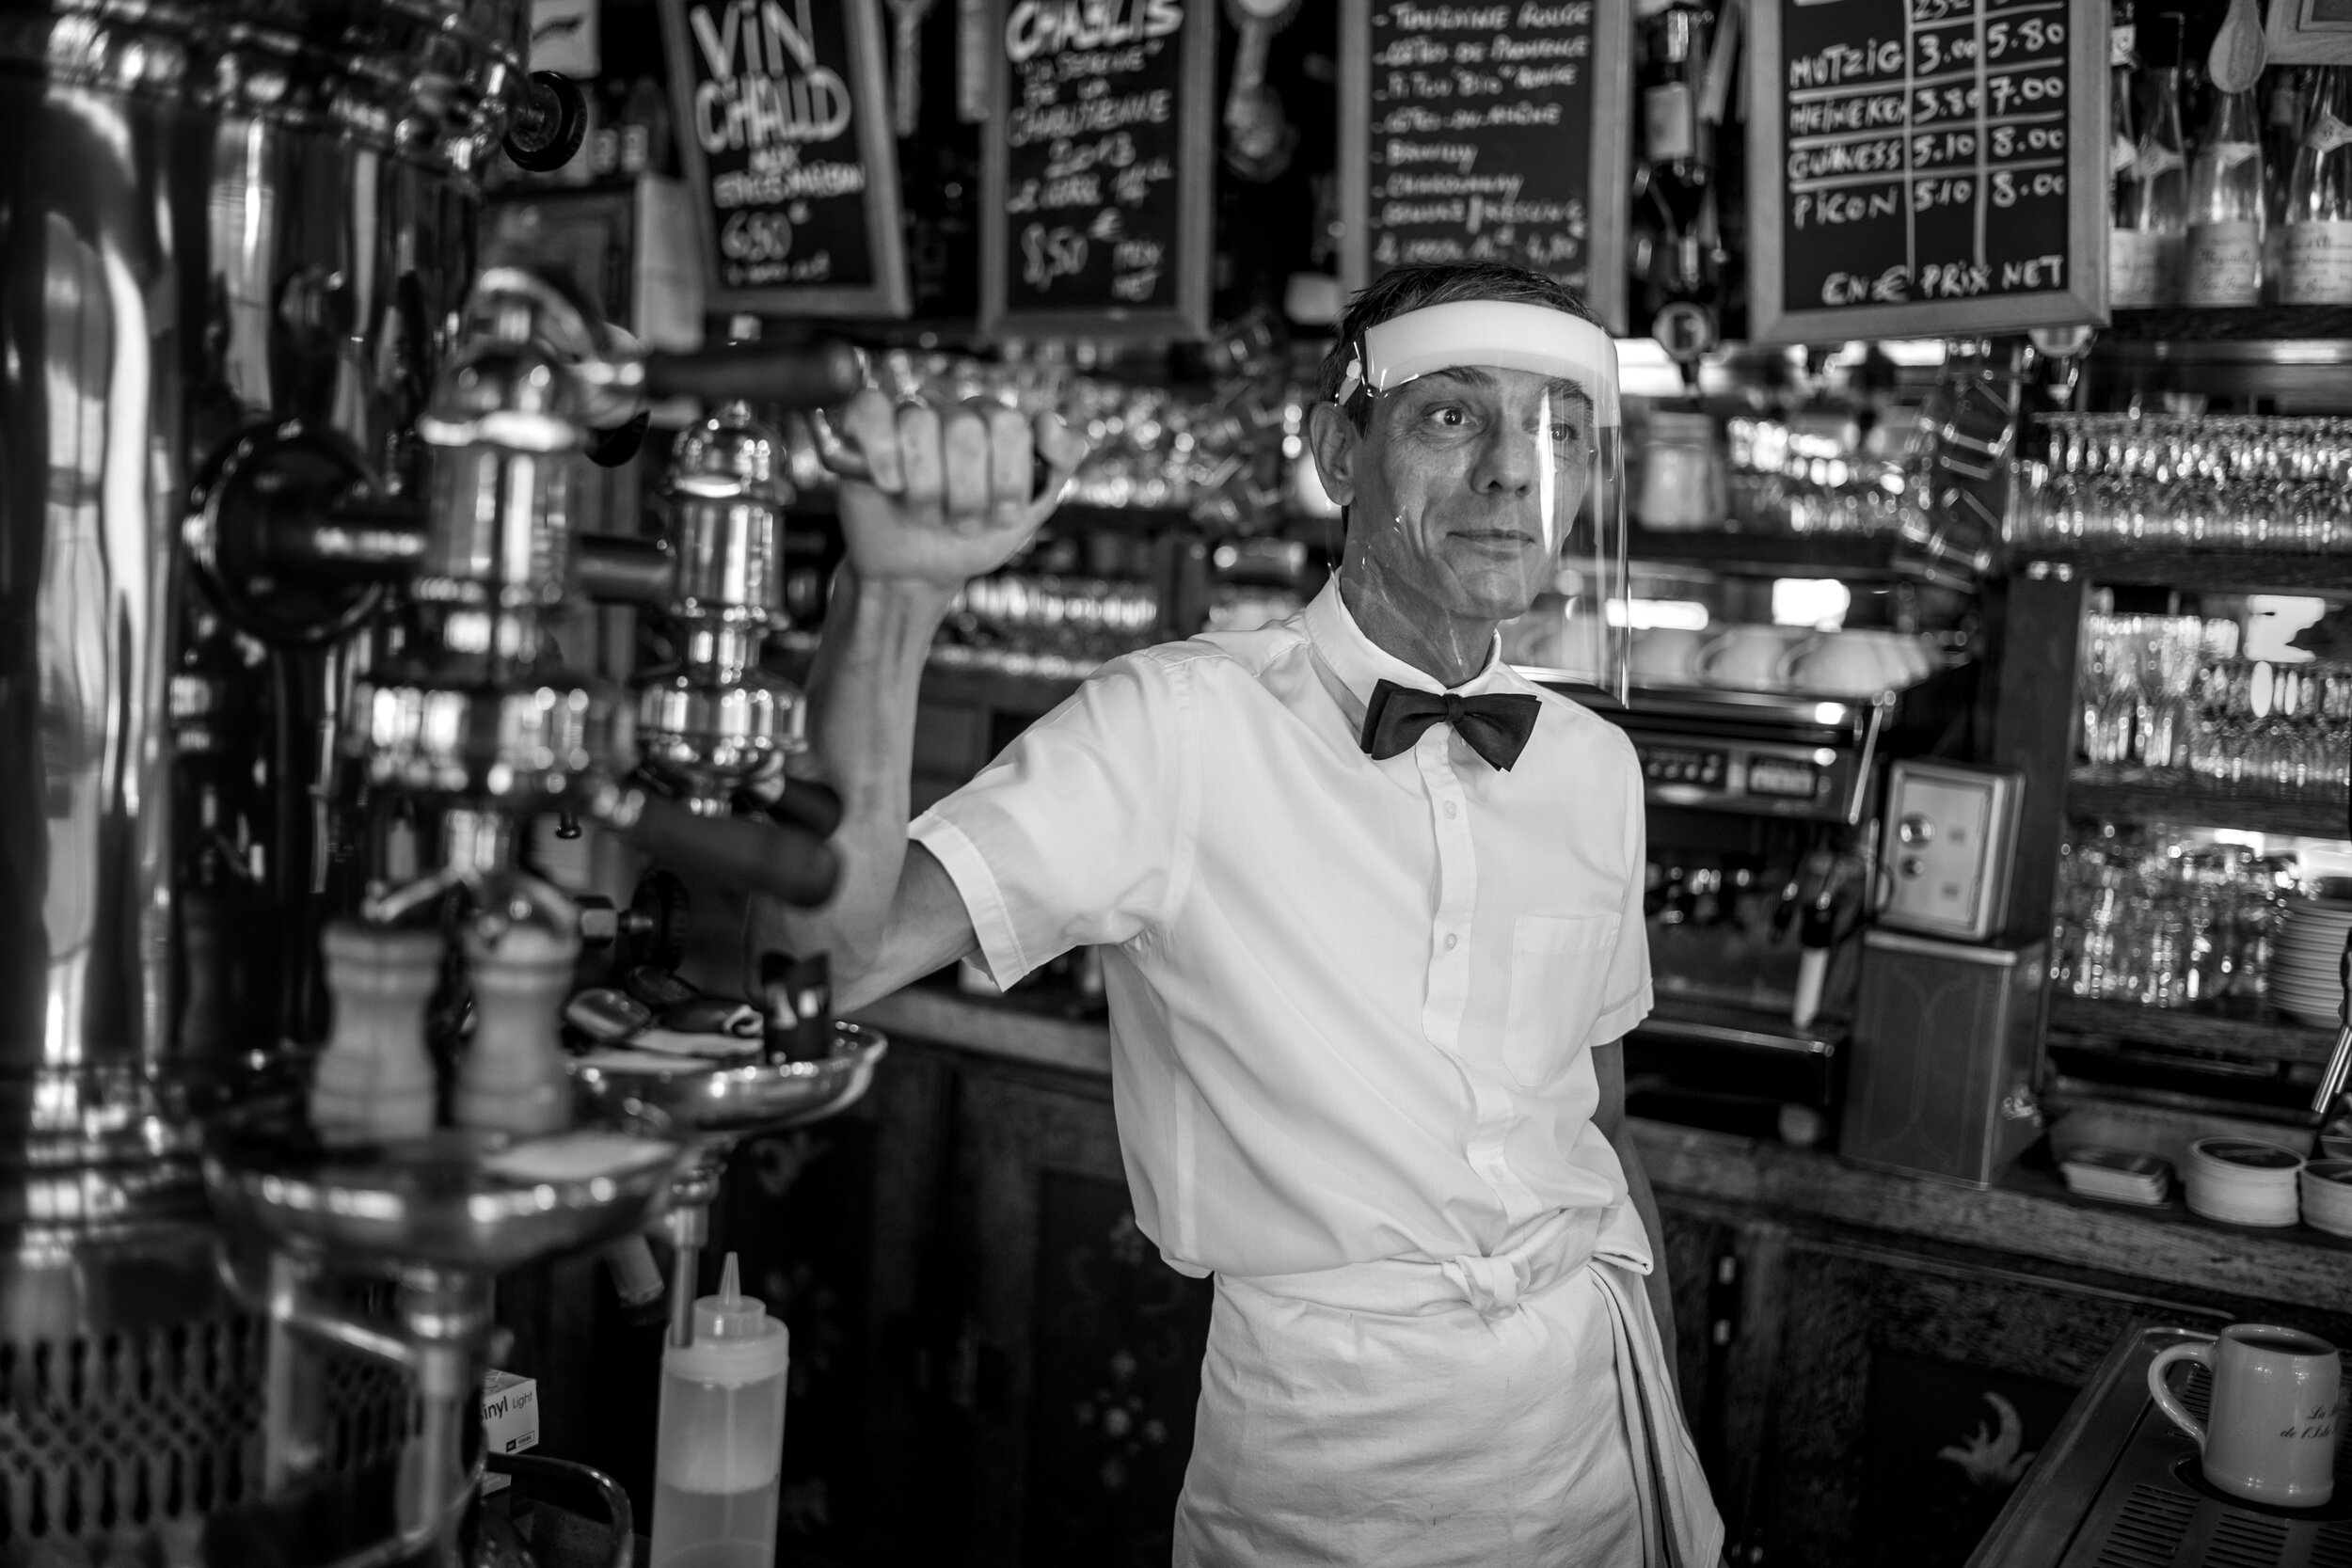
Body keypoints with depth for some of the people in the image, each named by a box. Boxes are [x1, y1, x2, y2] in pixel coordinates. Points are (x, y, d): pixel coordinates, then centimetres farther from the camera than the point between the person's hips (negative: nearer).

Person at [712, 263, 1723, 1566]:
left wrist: (1661, 1375, 13)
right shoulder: (1176, 725, -16)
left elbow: (1599, 1108, 11)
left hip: (1598, 1402, 5)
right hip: (1328, 1437, -4)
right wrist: (894, 593, -38)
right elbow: (829, 955, -27)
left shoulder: (1594, 765, 1)